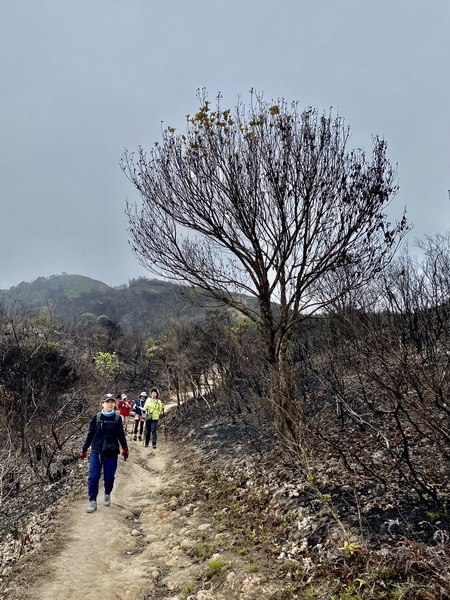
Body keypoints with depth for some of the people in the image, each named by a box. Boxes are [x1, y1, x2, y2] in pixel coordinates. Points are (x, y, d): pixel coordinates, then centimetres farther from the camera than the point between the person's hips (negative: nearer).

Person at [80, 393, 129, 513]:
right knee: (93, 477, -3)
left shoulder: (117, 418, -2)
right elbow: (90, 434, 3)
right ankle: (92, 501, 13)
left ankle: (107, 494, 34)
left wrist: (125, 448, -4)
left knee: (109, 477, 6)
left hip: (112, 453, 0)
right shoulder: (96, 417, -3)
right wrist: (84, 449, 5)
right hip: (96, 451, 0)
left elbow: (121, 435, 4)